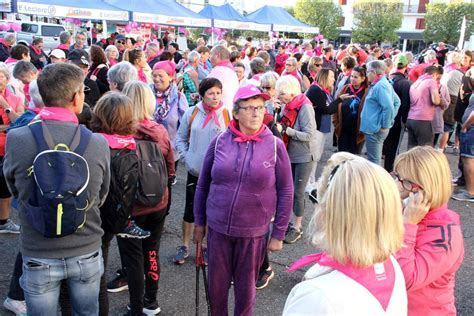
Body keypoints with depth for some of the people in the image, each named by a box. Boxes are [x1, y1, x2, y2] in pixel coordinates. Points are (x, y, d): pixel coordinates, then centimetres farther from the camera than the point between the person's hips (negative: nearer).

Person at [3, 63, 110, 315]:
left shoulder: (16, 139, -18)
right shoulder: (98, 142, -16)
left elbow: (14, 189, 1)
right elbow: (101, 197, -1)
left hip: (39, 257, -1)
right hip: (87, 253, 1)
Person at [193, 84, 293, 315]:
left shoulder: (275, 145, -8)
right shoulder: (219, 142, -4)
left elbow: (285, 192, -3)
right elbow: (203, 184, 5)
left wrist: (278, 233, -2)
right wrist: (199, 221, 8)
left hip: (253, 232, -1)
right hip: (218, 228, 2)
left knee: (246, 288, 16)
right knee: (216, 285, 16)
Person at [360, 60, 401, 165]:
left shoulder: (379, 86, -19)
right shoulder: (384, 83, 13)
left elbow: (388, 107, -28)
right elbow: (397, 101, 21)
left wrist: (385, 125, -18)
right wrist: (390, 119, 15)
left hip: (374, 129, -10)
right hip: (376, 128, 10)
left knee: (373, 160, -2)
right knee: (376, 158, 19)